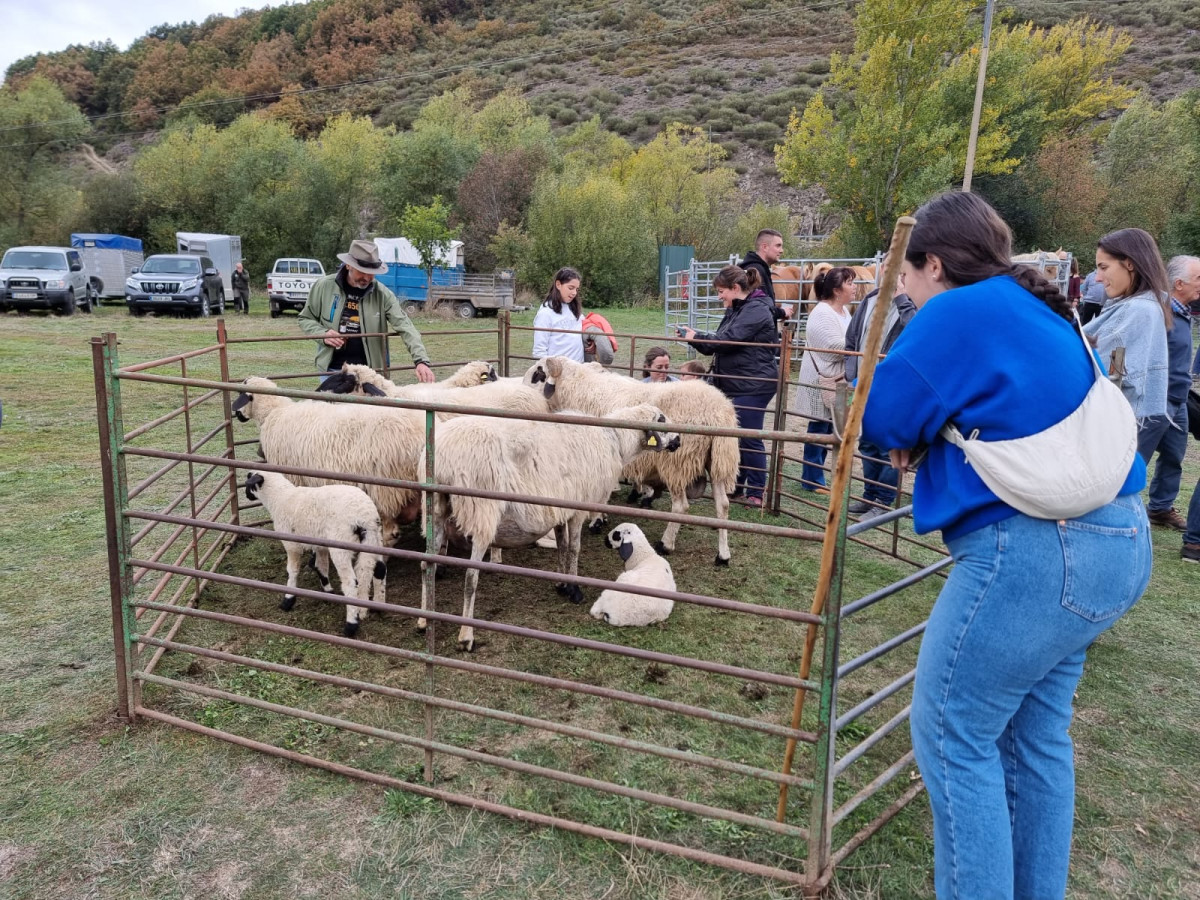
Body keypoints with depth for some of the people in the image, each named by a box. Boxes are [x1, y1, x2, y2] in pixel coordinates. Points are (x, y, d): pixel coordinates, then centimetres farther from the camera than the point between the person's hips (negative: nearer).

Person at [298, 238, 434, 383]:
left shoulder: (383, 295, -6)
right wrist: (322, 334, -12)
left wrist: (421, 361, -28)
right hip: (332, 368, 1)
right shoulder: (323, 286, -2)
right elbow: (305, 319, 10)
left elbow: (405, 327, -14)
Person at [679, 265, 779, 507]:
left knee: (749, 438, -4)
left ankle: (755, 491, 7)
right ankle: (735, 486, 25)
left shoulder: (756, 310, -14)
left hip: (753, 385, -9)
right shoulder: (735, 311, 16)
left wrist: (696, 338, -13)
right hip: (733, 384, 9)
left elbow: (729, 339, -23)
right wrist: (696, 337, -2)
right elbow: (719, 343, 15)